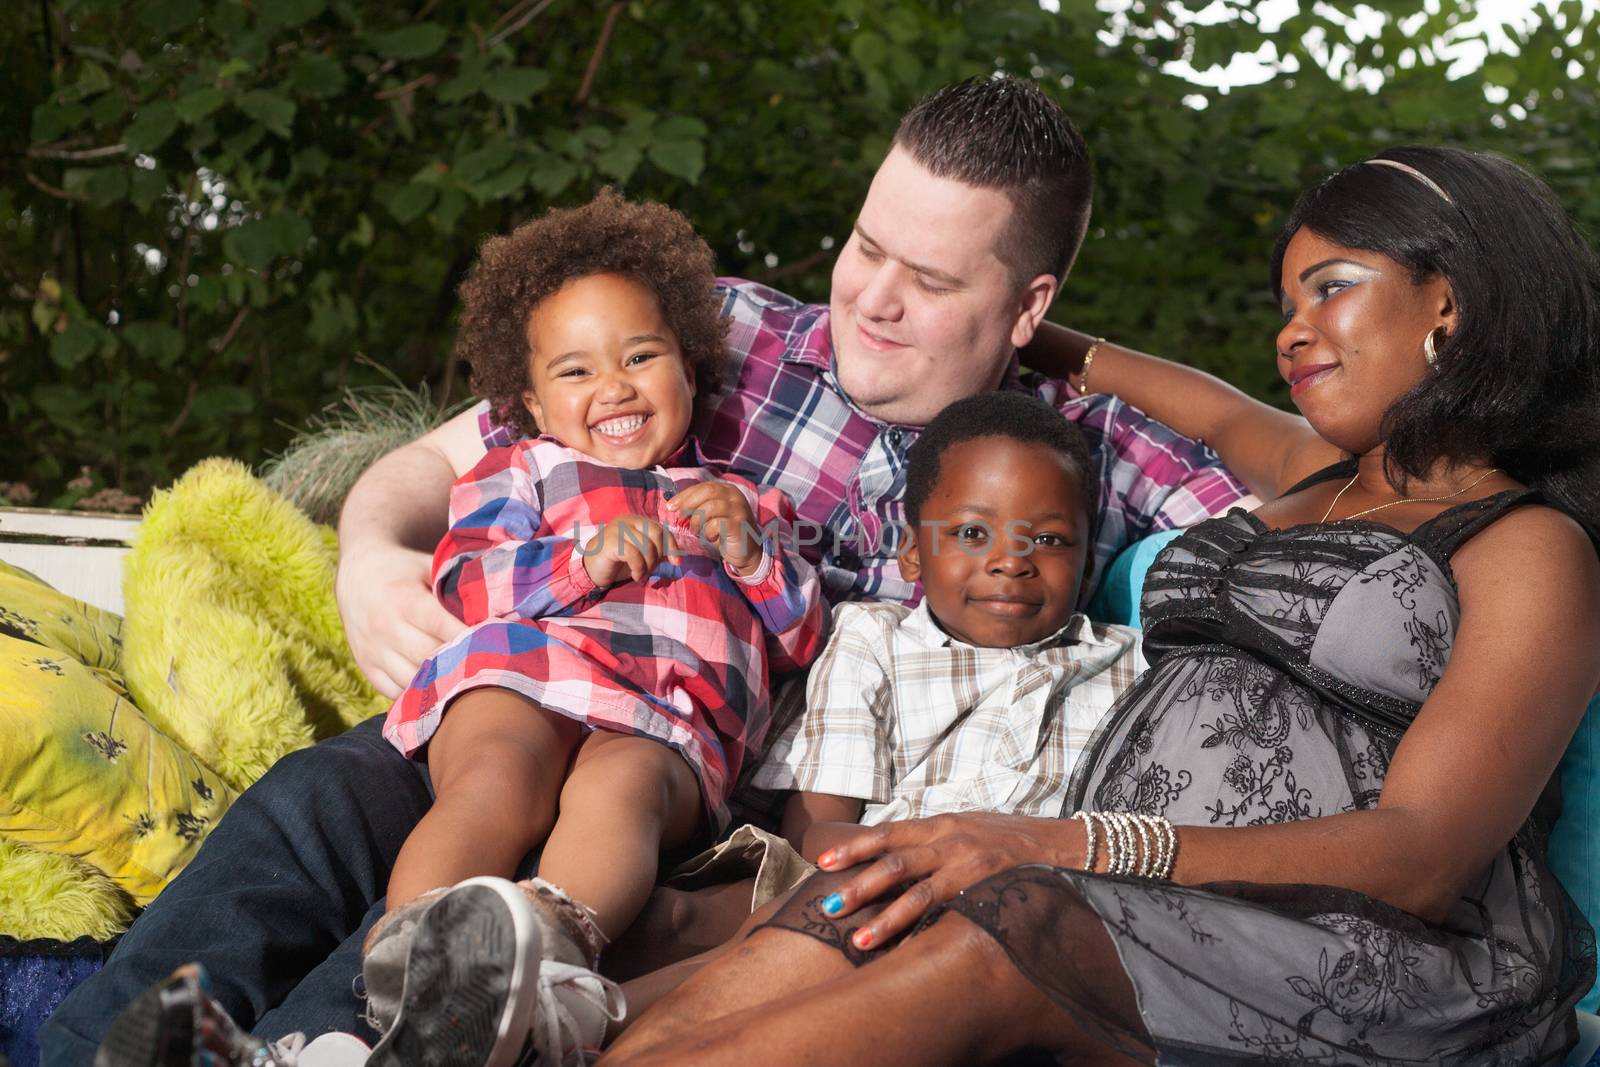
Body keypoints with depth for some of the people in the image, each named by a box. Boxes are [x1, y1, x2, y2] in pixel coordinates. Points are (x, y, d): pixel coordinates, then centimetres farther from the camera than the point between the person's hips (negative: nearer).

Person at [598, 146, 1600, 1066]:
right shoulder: (1320, 476, 27)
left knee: (998, 934, -35)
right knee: (871, 903, -24)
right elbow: (1227, 415, 52)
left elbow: (1422, 857, -12)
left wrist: (1071, 845, -23)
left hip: (1378, 963, -7)